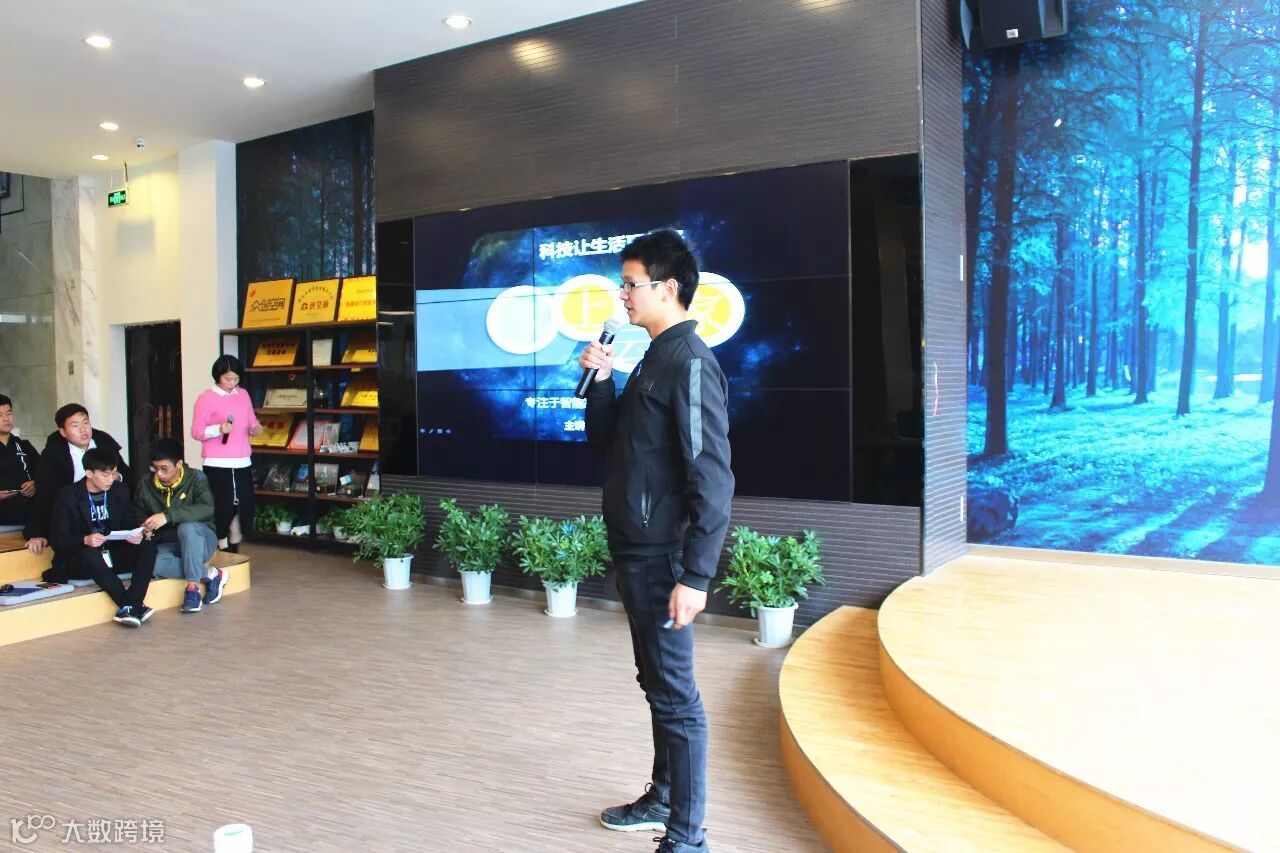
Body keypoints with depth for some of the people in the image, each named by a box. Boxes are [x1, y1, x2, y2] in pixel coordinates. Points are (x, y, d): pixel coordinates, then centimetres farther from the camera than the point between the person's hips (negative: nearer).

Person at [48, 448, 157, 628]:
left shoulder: (120, 490, 6)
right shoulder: (66, 496, -7)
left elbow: (131, 524, 8)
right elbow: (56, 540, -11)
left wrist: (135, 535, -17)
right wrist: (85, 540, -31)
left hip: (114, 554, 4)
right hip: (80, 561, -4)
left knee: (148, 546, -22)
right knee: (91, 555, -38)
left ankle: (129, 606, -37)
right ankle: (136, 606, -40)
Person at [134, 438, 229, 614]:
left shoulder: (196, 479, -9)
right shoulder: (146, 486, 2)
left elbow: (207, 508, -27)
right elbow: (138, 516, 14)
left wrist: (168, 516, -38)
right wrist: (144, 530, -11)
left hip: (199, 542, -3)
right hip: (167, 546, 3)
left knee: (187, 527, -38)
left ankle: (193, 586, -27)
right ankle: (210, 574, -19)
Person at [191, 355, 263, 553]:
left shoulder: (243, 394, 10)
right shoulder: (206, 399, -6)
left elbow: (251, 420, 21)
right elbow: (196, 432, -7)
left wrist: (256, 427, -2)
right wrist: (218, 429, -24)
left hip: (242, 462, 5)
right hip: (217, 465, -5)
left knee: (243, 506, 8)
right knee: (223, 508, -1)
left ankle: (234, 552, 23)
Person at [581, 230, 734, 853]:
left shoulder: (689, 362, -15)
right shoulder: (653, 359, 14)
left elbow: (713, 479, -21)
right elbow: (603, 444, 17)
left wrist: (695, 576, -23)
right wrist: (600, 380, 3)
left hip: (661, 558, -10)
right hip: (635, 552, 10)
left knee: (675, 695, -1)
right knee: (656, 682, 20)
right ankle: (662, 800, 35)